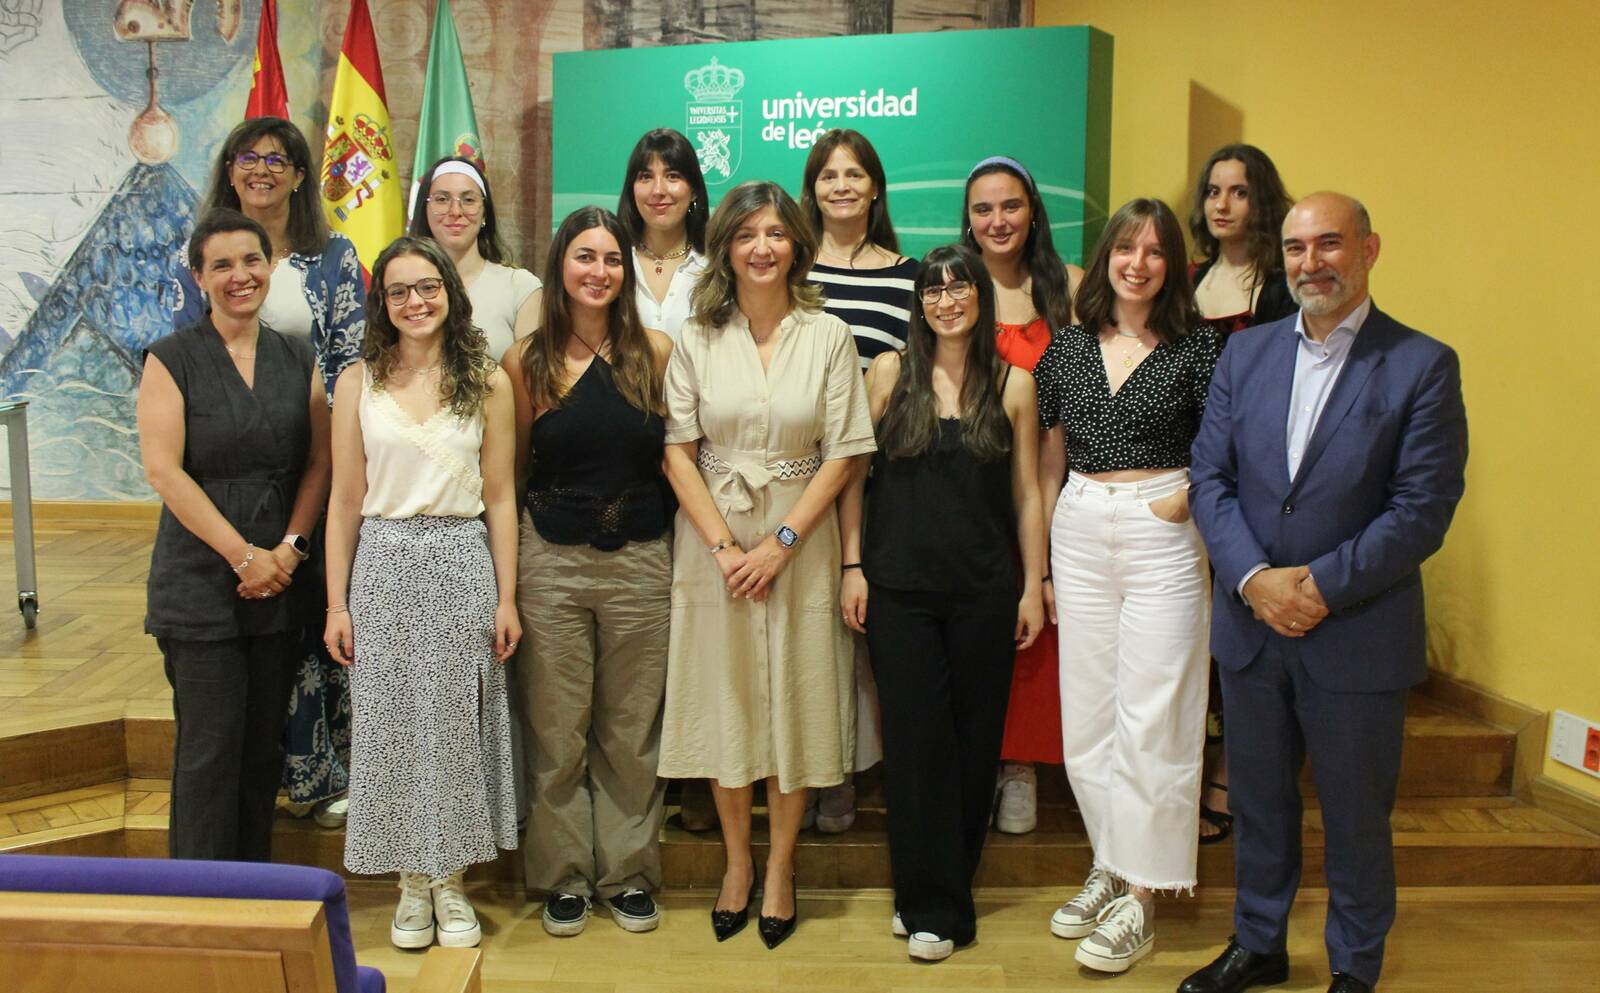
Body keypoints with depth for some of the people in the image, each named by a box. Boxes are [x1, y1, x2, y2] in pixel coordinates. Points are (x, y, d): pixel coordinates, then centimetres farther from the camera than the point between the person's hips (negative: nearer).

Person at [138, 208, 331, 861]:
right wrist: (243, 555, -13)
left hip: (281, 582, 4)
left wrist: (288, 548, -7)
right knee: (211, 750, -2)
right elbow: (163, 470, -10)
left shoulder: (297, 359, 9)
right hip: (201, 585, -3)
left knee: (265, 745, 10)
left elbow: (319, 463, 6)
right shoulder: (172, 359, -2)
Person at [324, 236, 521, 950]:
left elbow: (500, 499, 3)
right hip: (384, 565, 0)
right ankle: (413, 884, 21)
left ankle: (451, 882, 21)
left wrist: (506, 598, 0)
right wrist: (337, 604, 0)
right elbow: (345, 501, 3)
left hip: (463, 565, 0)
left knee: (457, 724, 6)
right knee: (392, 723, 6)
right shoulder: (358, 383, 3)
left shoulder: (486, 382, 3)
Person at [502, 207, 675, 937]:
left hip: (641, 561, 0)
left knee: (631, 730, 10)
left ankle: (627, 873, 25)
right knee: (557, 730, 8)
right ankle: (564, 876, 24)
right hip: (552, 561, 0)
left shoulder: (655, 352, 0)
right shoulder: (527, 362, 0)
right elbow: (514, 468, 6)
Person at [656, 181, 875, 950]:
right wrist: (724, 545, -11)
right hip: (713, 539, 1)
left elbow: (841, 455, -4)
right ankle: (736, 861, 25)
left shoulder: (829, 336, 0)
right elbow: (678, 452, -1)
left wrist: (781, 542, -11)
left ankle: (780, 868, 21)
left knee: (793, 699, 5)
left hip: (799, 541, -1)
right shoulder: (697, 339, 2)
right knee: (722, 698, 7)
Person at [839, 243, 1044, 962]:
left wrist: (1033, 587, 3)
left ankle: (945, 891, 24)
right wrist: (852, 566, -2)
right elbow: (854, 473, 4)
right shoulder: (888, 372, 2)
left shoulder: (1013, 383, 4)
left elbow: (1027, 493, 5)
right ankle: (931, 905, 13)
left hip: (984, 589, 1)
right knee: (916, 737, 1)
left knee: (973, 736, 7)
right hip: (899, 585, -1)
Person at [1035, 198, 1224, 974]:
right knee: (1085, 714, 9)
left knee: (1150, 719, -2)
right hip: (1080, 533, 4)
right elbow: (1049, 460, 12)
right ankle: (1108, 868, 25)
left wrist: (1187, 497, -15)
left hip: (1161, 533, -4)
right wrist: (1037, 560, 10)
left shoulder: (1197, 345, -2)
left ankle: (1139, 898, 9)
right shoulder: (1068, 347, 9)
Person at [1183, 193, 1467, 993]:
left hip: (1358, 635, -3)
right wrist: (1255, 579, -14)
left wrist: (1322, 587, -18)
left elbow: (1423, 509, -12)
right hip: (1251, 626, 4)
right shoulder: (1245, 354, 5)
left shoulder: (1422, 365, -7)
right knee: (1258, 800, 18)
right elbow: (1210, 479, 0)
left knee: (1356, 814, 12)